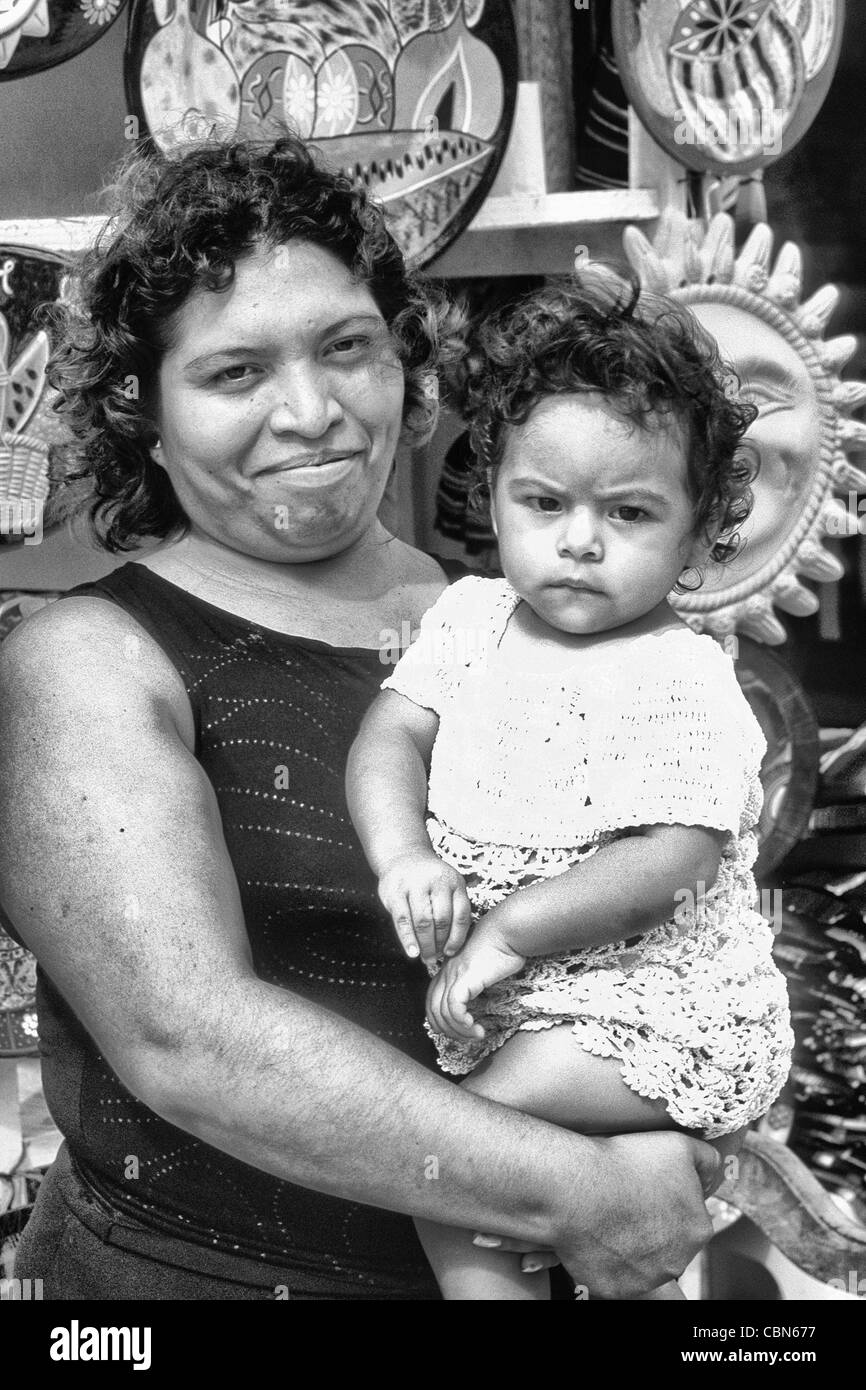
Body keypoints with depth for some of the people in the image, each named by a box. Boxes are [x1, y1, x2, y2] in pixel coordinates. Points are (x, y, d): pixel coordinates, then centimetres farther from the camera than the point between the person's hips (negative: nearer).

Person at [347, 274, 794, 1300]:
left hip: (653, 1007, -7)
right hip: (510, 1003, 7)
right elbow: (391, 731, -3)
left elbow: (669, 864, -23)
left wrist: (511, 928, -24)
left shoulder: (683, 682, -17)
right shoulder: (469, 617, 3)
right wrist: (401, 853, -23)